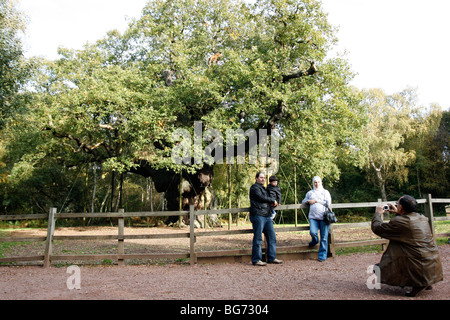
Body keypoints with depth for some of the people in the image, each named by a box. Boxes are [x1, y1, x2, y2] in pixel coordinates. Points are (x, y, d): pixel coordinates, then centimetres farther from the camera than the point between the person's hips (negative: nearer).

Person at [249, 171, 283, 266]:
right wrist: (273, 201, 0)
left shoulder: (263, 188, 27)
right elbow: (261, 198, -13)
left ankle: (272, 258, 14)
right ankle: (256, 260, -1)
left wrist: (273, 203, 9)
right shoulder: (254, 187, -1)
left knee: (272, 237, 7)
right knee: (258, 238, -7)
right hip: (258, 215, -9)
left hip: (267, 216, 9)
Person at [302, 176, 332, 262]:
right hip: (313, 217, 2)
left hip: (324, 217, -1)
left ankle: (322, 256, 7)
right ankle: (314, 240, 17)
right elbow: (303, 201, 27)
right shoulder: (309, 193, 19)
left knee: (324, 237, -4)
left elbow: (328, 203, -1)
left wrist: (316, 201, -3)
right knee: (313, 232, -20)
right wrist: (308, 201, 6)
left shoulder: (325, 192, 12)